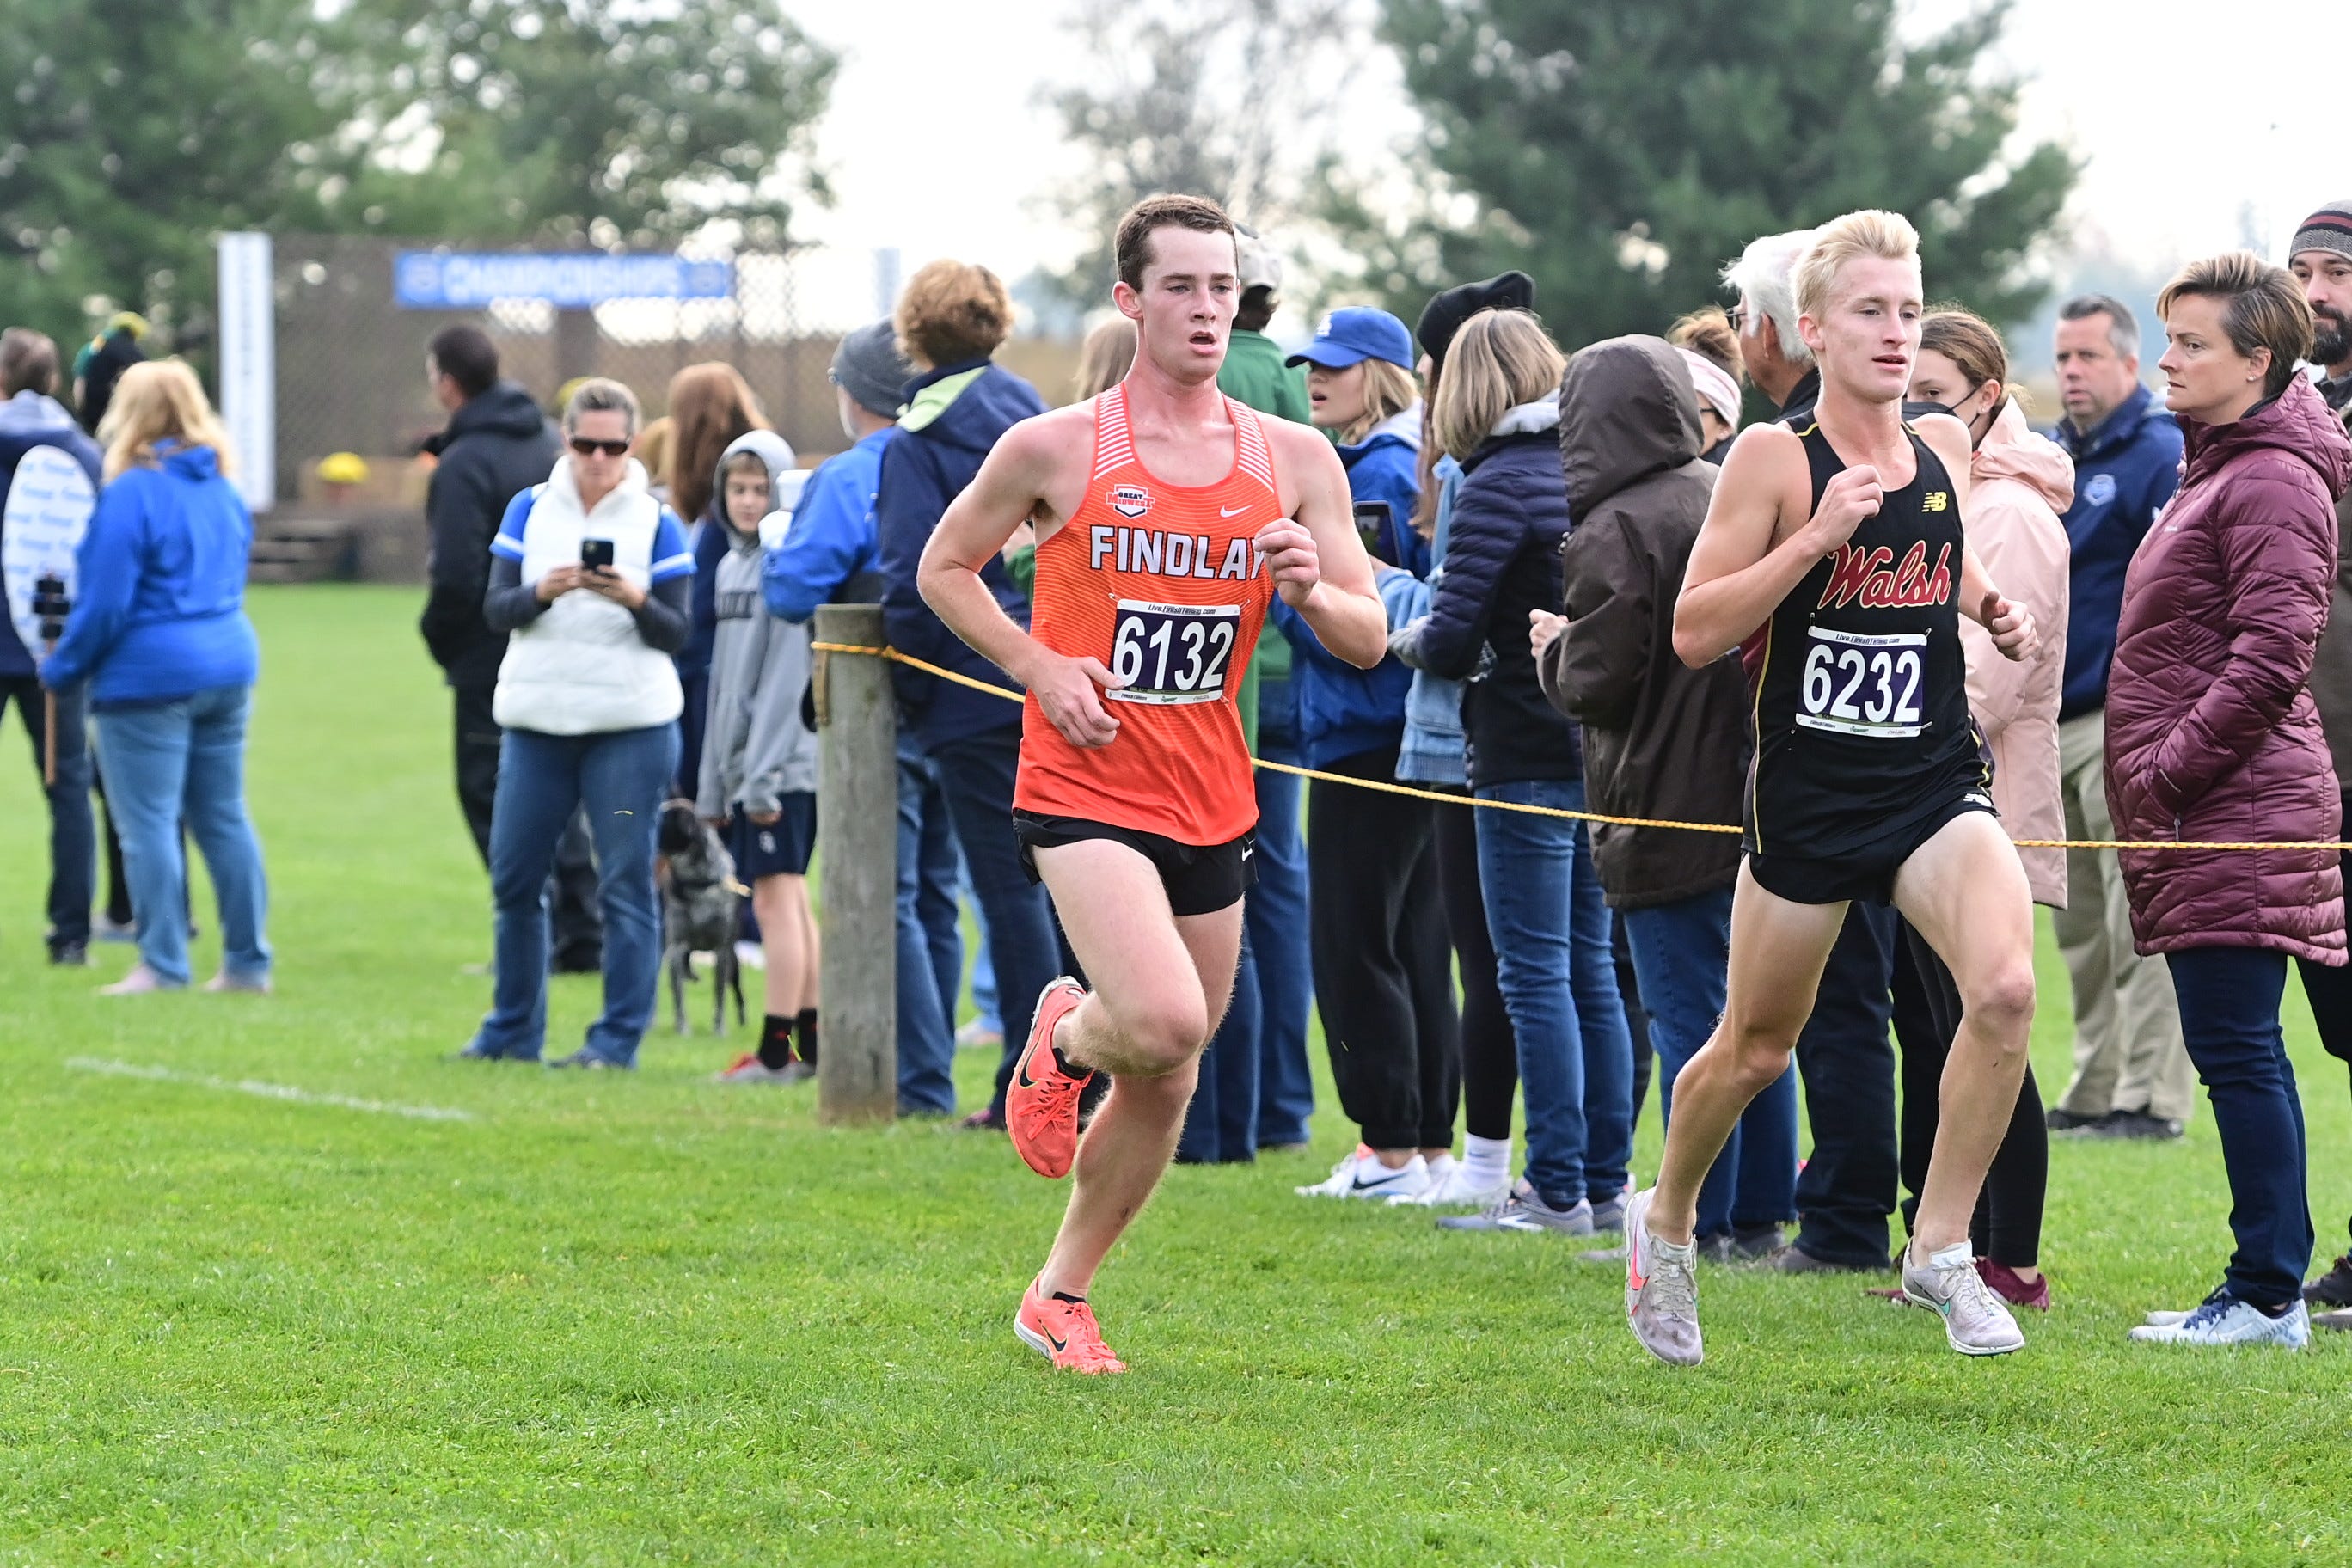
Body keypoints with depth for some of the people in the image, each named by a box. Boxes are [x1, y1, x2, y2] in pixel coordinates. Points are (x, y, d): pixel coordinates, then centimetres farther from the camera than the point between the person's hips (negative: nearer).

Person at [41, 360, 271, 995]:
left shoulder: (130, 495, -15)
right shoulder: (223, 491, 9)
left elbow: (104, 603, -15)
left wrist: (62, 669, -1)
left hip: (150, 675, -7)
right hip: (229, 665, 7)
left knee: (148, 823, -1)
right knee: (224, 817, 11)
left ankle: (163, 965, -2)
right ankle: (248, 960, 12)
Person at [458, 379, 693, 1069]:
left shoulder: (656, 523, 1)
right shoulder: (530, 510, 6)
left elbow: (676, 632, -3)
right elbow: (495, 608, -1)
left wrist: (636, 602, -23)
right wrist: (542, 592, -20)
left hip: (631, 726, -3)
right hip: (536, 722, 3)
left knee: (625, 883, -4)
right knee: (514, 878, 6)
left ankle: (617, 1038, 0)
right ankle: (513, 1029, 19)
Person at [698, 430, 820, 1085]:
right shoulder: (731, 566, 15)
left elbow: (787, 675, -16)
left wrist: (763, 772, -19)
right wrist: (713, 783, 16)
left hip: (786, 762, -9)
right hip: (743, 765, 9)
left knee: (776, 898, -9)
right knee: (790, 901, 12)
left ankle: (777, 1049, -8)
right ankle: (811, 1041, 17)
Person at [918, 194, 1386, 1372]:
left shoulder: (1294, 460, 4)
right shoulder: (1056, 448, -5)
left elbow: (1368, 641, 6)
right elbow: (945, 567, 8)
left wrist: (1312, 587, -17)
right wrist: (1037, 666, -8)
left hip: (1212, 806, 5)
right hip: (1086, 788, -5)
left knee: (1167, 1083, 10)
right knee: (1164, 1020, -26)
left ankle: (1060, 1297, 28)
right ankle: (1064, 1040, 10)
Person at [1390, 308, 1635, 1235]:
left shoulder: (1500, 485, -14)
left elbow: (1451, 641, -17)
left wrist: (1412, 641, 3)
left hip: (1527, 757, -7)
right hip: (1603, 751, 7)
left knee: (1535, 973, -3)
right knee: (1590, 967, 13)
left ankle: (1558, 1192, -2)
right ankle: (1605, 1183, 16)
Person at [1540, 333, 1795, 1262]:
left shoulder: (1615, 532, -16)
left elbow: (1595, 683, -17)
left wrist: (1555, 646, 4)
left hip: (1667, 819, -7)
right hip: (1755, 799, 7)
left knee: (1689, 1021, -3)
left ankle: (1702, 1224, 0)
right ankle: (1762, 1213, 17)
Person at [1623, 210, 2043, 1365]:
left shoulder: (1943, 449, 5)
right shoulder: (1774, 459, -10)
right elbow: (1694, 632, -13)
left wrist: (1991, 608, 7)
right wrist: (1815, 537, -22)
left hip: (1936, 784, 3)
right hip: (1808, 794, -3)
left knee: (2004, 986, -22)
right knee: (1755, 1045, 12)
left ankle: (1940, 1248, -8)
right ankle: (1667, 1220, 41)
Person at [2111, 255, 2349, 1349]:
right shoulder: (2216, 469, 20)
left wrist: (2167, 774, -18)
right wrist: (2151, 785, 17)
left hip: (2237, 810, -10)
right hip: (2207, 817, 10)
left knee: (2236, 1051, -10)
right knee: (2234, 1053, 11)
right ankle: (2264, 1289, 14)